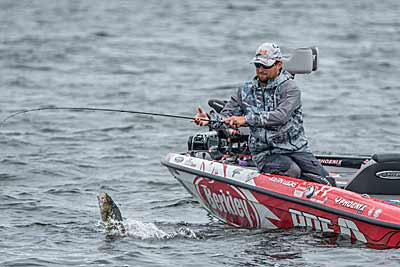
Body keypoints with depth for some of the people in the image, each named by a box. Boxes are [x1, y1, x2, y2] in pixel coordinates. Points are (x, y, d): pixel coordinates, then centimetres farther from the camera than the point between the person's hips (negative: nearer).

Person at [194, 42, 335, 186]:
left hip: (296, 149, -1)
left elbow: (280, 116, -23)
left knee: (326, 181, -17)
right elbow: (227, 117, 12)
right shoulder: (246, 90, 10)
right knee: (291, 171, -33)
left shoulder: (289, 88, -5)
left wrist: (246, 119, -30)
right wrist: (210, 119, -11)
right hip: (265, 154, 1)